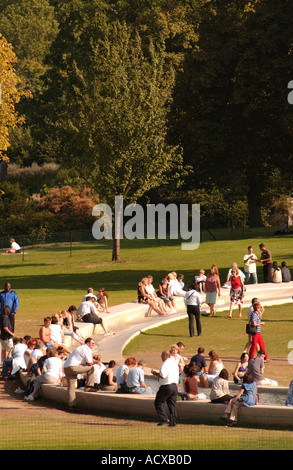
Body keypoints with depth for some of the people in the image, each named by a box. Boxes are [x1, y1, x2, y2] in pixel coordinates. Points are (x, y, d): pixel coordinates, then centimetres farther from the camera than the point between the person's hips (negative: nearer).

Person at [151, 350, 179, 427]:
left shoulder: (166, 364, -14)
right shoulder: (174, 363, 14)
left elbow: (162, 375, -23)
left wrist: (155, 373, -6)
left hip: (166, 386, -8)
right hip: (174, 385, 8)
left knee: (158, 402, 2)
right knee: (172, 404, 9)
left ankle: (164, 419, -7)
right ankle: (173, 422, 7)